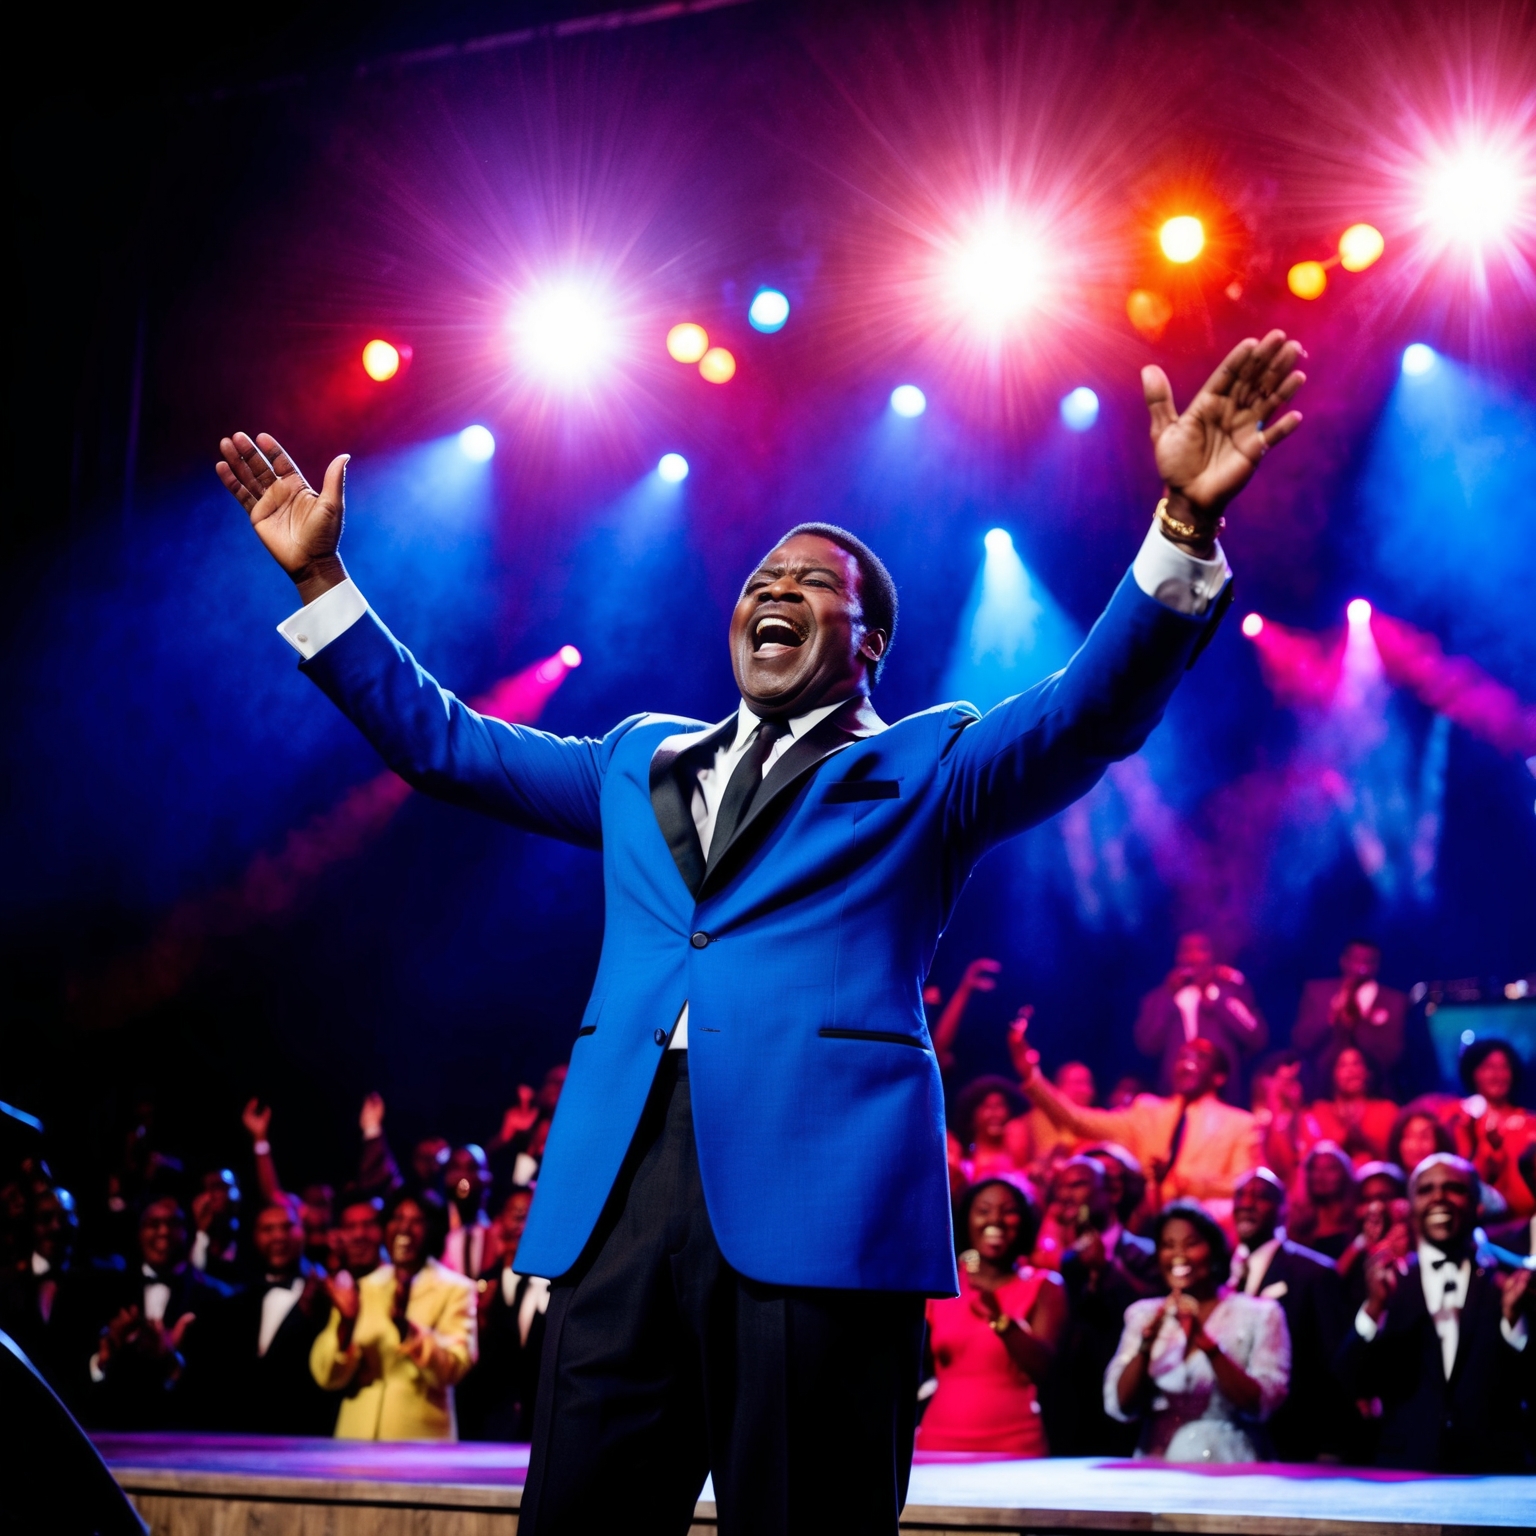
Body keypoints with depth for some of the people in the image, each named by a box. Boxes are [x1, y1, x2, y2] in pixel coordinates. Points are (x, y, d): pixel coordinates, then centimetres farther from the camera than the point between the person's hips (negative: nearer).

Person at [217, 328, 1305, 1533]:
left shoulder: (928, 767, 12)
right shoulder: (642, 760, 26)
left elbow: (1095, 709, -3)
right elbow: (441, 741, 30)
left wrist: (1185, 524, -17)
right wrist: (319, 575, 25)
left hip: (817, 1196, -4)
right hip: (619, 1193, 4)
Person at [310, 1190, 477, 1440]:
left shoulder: (456, 1290, 1)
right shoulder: (362, 1289, 10)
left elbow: (452, 1370, -13)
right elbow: (328, 1377, 1)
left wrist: (404, 1324, -28)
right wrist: (346, 1322, -17)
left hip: (421, 1437, -2)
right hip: (356, 1434, 3)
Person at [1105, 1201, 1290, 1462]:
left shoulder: (1259, 1314, 3)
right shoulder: (1143, 1314, 10)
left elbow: (1260, 1406, -8)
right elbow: (1121, 1408, 2)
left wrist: (1206, 1342, -19)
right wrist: (1147, 1343, -13)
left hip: (1226, 1467, -2)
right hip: (1155, 1467, 2)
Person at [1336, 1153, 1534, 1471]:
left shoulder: (1509, 1280, 2)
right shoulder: (1386, 1280, 4)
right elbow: (1354, 1384, -5)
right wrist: (1374, 1307, -19)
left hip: (1498, 1471, 0)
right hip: (1404, 1469, 0)